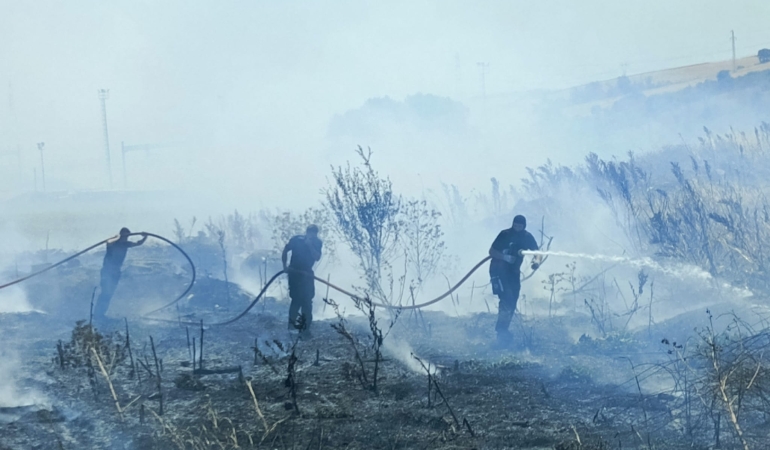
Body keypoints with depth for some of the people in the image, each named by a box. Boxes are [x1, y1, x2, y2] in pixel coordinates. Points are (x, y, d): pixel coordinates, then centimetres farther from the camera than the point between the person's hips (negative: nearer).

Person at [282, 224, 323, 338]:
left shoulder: (317, 243, 1)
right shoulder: (296, 239, -5)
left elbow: (317, 257, -13)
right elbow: (285, 251, 5)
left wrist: (310, 245, -24)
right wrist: (285, 266, -5)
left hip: (307, 274, 3)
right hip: (294, 273, -3)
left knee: (307, 301, 0)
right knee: (297, 299, -8)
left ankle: (305, 328, 6)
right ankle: (292, 326, -3)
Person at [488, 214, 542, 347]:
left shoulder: (527, 237, -3)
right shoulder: (505, 234, -15)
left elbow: (537, 252, -7)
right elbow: (491, 251, -14)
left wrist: (537, 261, -30)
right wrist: (505, 257, -30)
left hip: (514, 272, 6)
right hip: (499, 270, -6)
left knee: (512, 303, 5)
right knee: (506, 299, -19)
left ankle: (502, 331, 18)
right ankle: (501, 331, -11)